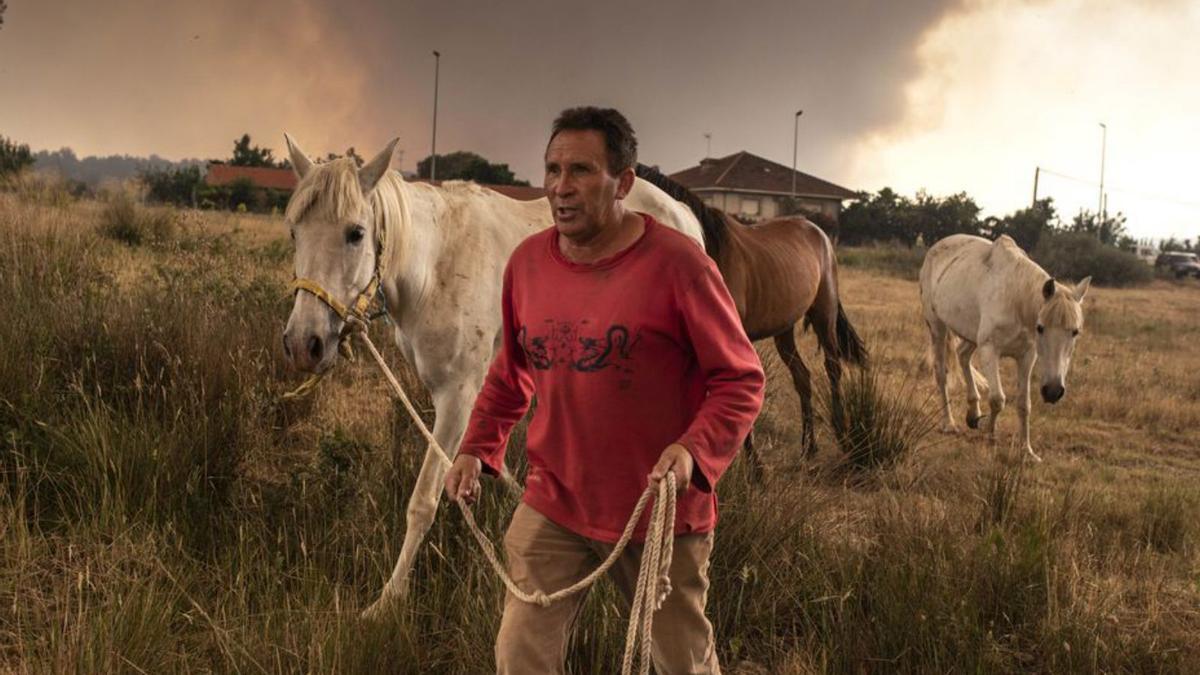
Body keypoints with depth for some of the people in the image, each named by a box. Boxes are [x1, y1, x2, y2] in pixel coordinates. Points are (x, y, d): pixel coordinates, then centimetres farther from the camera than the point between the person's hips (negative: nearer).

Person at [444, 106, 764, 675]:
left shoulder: (677, 264, -16)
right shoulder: (527, 261, 0)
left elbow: (740, 381, -11)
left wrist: (696, 450, -27)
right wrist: (477, 448, 1)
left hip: (658, 511, -4)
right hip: (552, 505, 4)